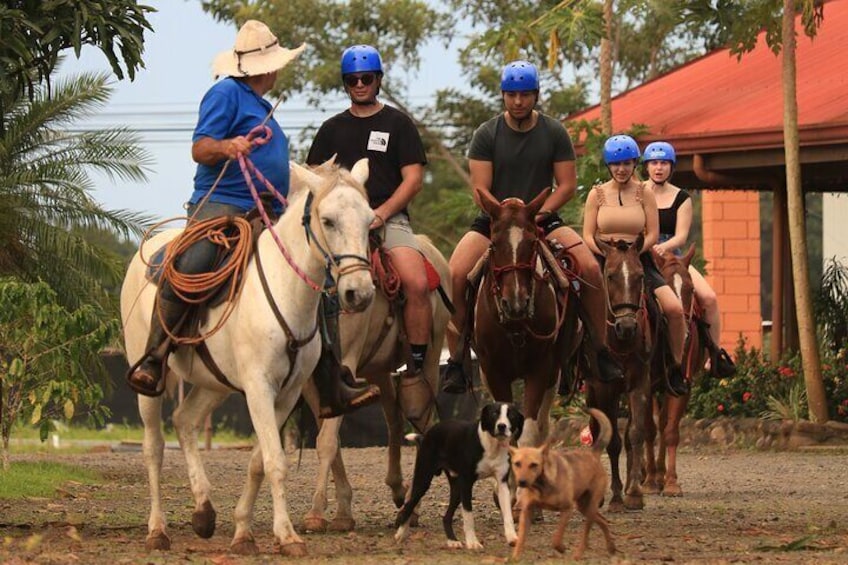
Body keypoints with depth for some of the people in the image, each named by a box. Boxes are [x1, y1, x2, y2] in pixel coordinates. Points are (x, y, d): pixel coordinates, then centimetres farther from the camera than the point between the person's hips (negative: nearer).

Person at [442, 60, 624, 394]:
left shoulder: (554, 133, 2)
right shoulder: (487, 135, -1)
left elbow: (567, 185, 0)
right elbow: (480, 190, -6)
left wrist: (538, 215, -14)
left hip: (543, 221, 0)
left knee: (590, 268, -23)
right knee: (455, 275, -26)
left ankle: (601, 351, -8)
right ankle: (456, 360, -15)